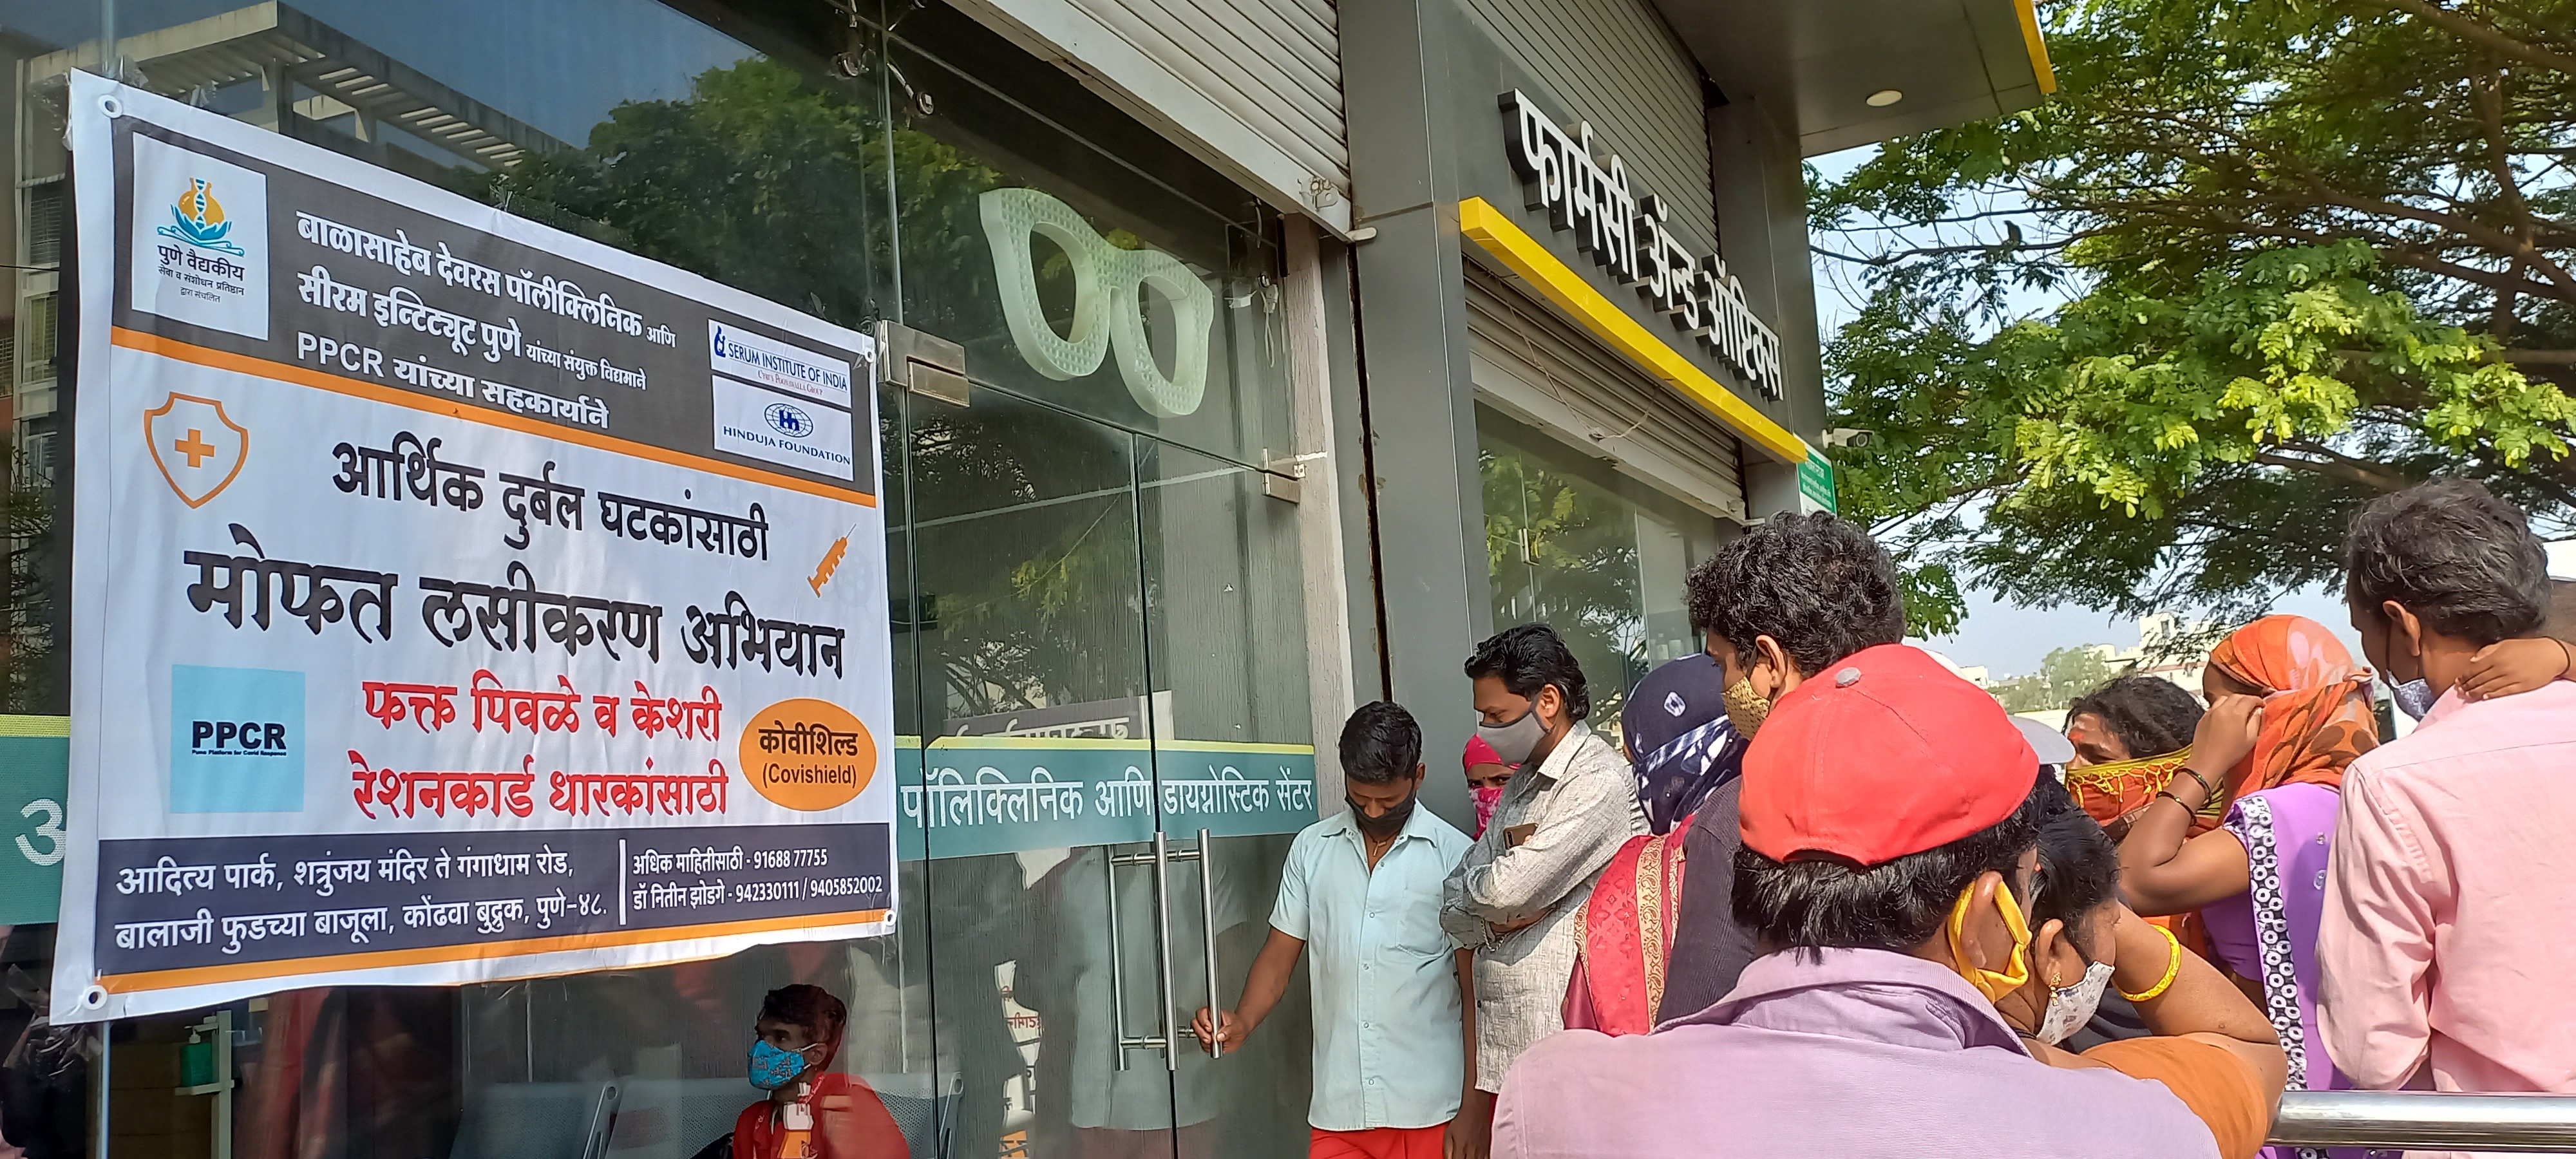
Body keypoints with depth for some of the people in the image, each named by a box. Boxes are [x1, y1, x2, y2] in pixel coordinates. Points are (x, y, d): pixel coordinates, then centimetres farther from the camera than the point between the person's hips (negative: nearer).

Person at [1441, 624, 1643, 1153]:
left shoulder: (1600, 781, -10)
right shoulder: (1521, 784, 17)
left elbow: (1510, 887, -20)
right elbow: (1452, 910, 14)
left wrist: (1473, 893, 2)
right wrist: (1498, 919, -7)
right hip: (1503, 1051, 7)